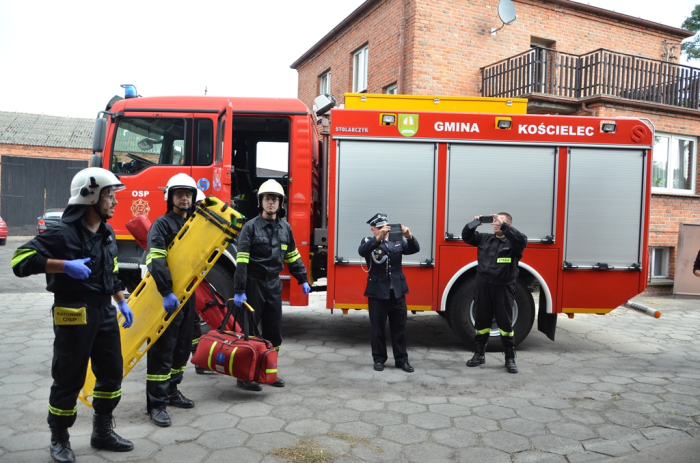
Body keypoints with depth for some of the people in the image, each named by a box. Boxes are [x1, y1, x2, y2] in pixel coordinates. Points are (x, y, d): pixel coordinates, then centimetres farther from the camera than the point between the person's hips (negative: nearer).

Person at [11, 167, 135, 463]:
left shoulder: (107, 233, 11)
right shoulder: (64, 233, -14)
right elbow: (21, 259, -18)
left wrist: (122, 303, 17)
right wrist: (65, 265, -27)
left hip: (104, 311, 8)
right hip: (73, 315, -8)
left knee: (112, 372, 12)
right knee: (69, 380, 3)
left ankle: (102, 432, 29)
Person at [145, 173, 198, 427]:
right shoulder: (162, 224, -9)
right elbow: (156, 260, -22)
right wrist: (166, 292, -29)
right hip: (167, 297, -7)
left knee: (182, 346, 15)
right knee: (162, 349, -4)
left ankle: (171, 391, 29)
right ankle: (156, 403, 3)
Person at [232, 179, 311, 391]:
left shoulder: (285, 228, 7)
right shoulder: (251, 226, -9)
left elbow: (293, 256, 16)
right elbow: (241, 260, -14)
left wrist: (303, 280, 15)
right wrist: (239, 290, -19)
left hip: (274, 284, 5)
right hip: (254, 284, -5)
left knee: (274, 331, 10)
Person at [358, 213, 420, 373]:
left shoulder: (397, 241, 7)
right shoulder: (369, 242, -3)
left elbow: (414, 249, -4)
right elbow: (362, 251, -25)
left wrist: (409, 237, -26)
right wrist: (378, 238, -40)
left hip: (397, 292, 3)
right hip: (377, 292, -3)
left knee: (399, 328, 10)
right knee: (378, 328, 8)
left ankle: (402, 359, 20)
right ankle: (379, 359, 21)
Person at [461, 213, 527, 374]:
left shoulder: (513, 241, -3)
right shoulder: (485, 238, 10)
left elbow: (521, 240, -24)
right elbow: (466, 237, 11)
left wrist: (503, 226, -29)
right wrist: (473, 224, -7)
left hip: (503, 288, -4)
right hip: (483, 286, 4)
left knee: (505, 324, 3)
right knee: (481, 322, 11)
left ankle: (510, 359, 15)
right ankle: (479, 355, 24)